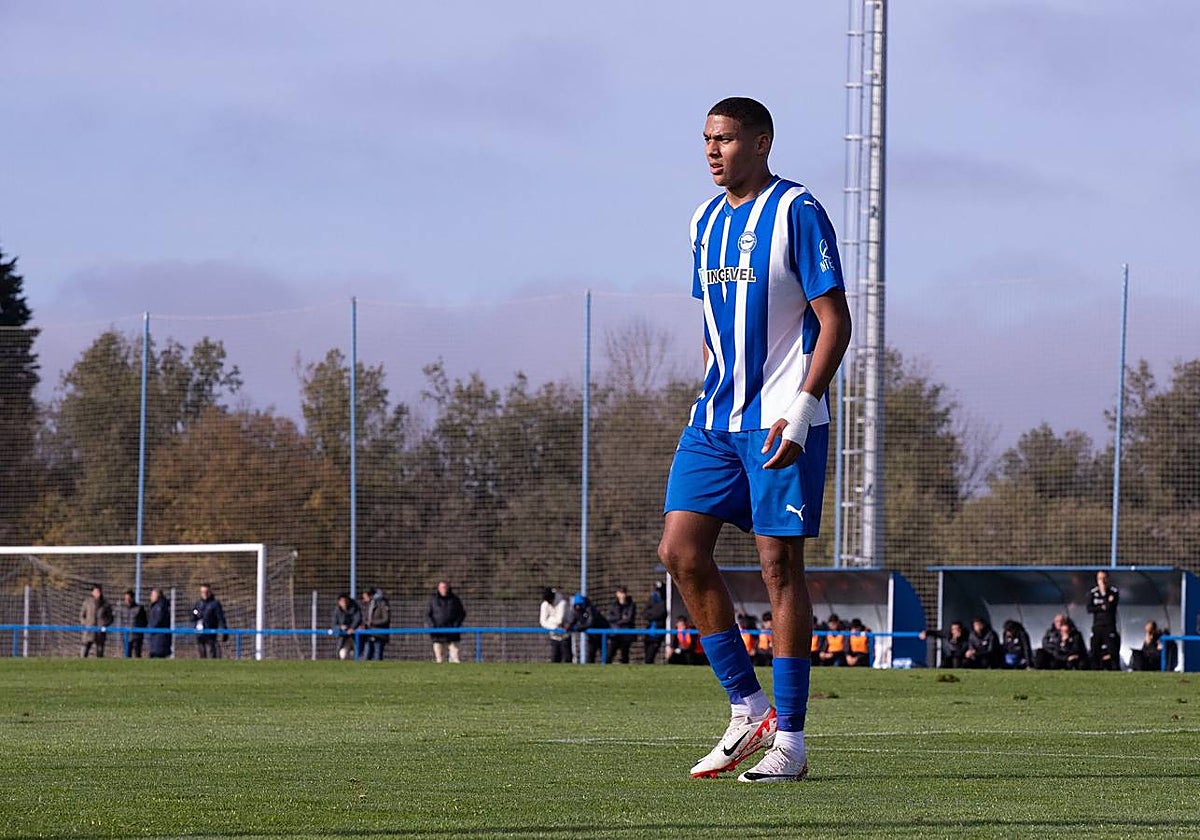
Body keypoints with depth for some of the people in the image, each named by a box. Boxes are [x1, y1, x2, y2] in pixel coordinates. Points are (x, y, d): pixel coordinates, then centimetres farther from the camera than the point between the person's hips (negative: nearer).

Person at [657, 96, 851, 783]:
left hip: (782, 421, -7)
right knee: (682, 551, -3)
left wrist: (800, 408, -18)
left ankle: (789, 738, 1)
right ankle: (749, 711, 8)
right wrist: (716, 403, 17)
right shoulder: (707, 223, 14)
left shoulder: (797, 213, -8)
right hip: (714, 419, 7)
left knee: (780, 565, -5)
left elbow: (836, 321, -11)